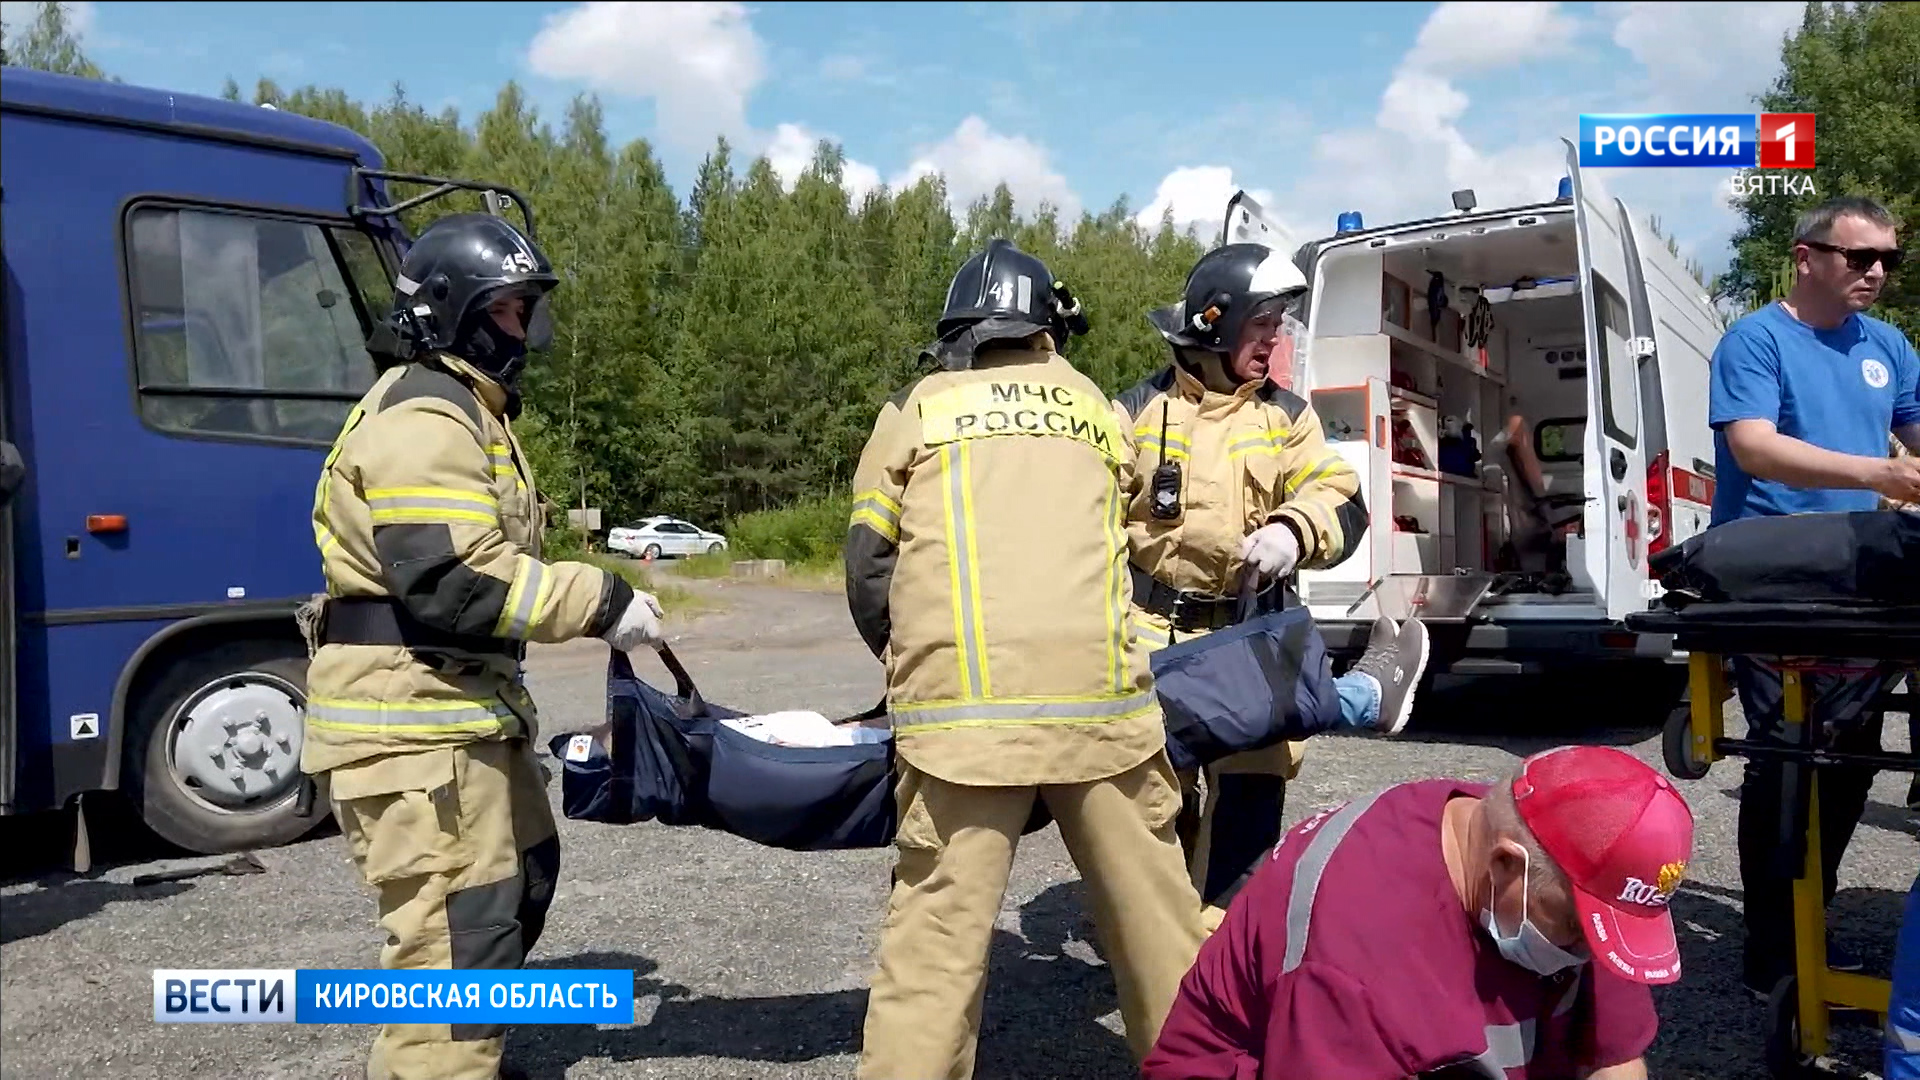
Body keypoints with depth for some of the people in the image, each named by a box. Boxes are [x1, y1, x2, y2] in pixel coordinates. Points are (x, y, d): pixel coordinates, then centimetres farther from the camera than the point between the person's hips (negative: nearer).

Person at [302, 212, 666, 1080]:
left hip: (460, 708, 12)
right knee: (459, 935, -9)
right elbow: (454, 582, -27)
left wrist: (595, 596, 8)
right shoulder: (424, 419, -17)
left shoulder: (464, 410, 20)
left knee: (519, 880, 25)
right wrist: (600, 602, -22)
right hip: (411, 721, -12)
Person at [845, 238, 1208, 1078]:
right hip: (1099, 690, 2)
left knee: (939, 930, 0)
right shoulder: (1094, 408, 21)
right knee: (1154, 908, 15)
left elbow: (866, 570, 10)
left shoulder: (914, 410, 14)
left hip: (961, 701, -2)